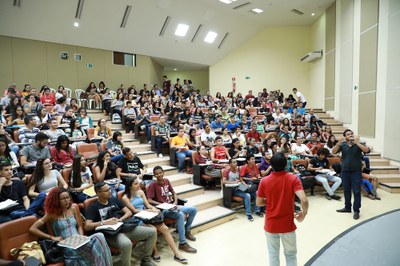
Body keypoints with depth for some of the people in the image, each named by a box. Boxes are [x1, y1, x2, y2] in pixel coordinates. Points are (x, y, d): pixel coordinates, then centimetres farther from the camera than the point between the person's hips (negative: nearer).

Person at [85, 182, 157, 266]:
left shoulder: (114, 200, 18)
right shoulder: (93, 207, 2)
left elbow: (129, 212, 13)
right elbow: (87, 227, -10)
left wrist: (120, 220, -6)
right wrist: (104, 222, -21)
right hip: (111, 233, -6)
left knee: (152, 231, -5)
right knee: (126, 244, -40)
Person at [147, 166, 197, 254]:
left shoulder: (166, 181, 7)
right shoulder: (153, 185, -11)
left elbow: (173, 193, 16)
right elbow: (149, 200, -16)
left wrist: (175, 202, -2)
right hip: (163, 210, -7)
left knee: (193, 210, 1)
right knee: (180, 215, -35)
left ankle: (186, 231, 22)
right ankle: (182, 244, -27)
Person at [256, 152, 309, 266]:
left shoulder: (264, 181, -11)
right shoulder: (293, 179, -14)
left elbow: (258, 202, -4)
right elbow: (304, 200, -25)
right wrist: (304, 213, -6)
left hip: (271, 225, 1)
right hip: (288, 225, 0)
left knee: (273, 254, 18)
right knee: (291, 254, 20)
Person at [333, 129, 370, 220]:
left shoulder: (358, 145, -1)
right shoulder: (343, 145, 1)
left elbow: (367, 150, -17)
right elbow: (333, 151, -12)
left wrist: (357, 143, -22)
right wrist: (339, 142, -25)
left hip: (356, 172, -2)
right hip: (345, 171, 2)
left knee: (356, 191, -1)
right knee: (346, 190, 12)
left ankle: (356, 210, 8)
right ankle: (347, 207, 26)